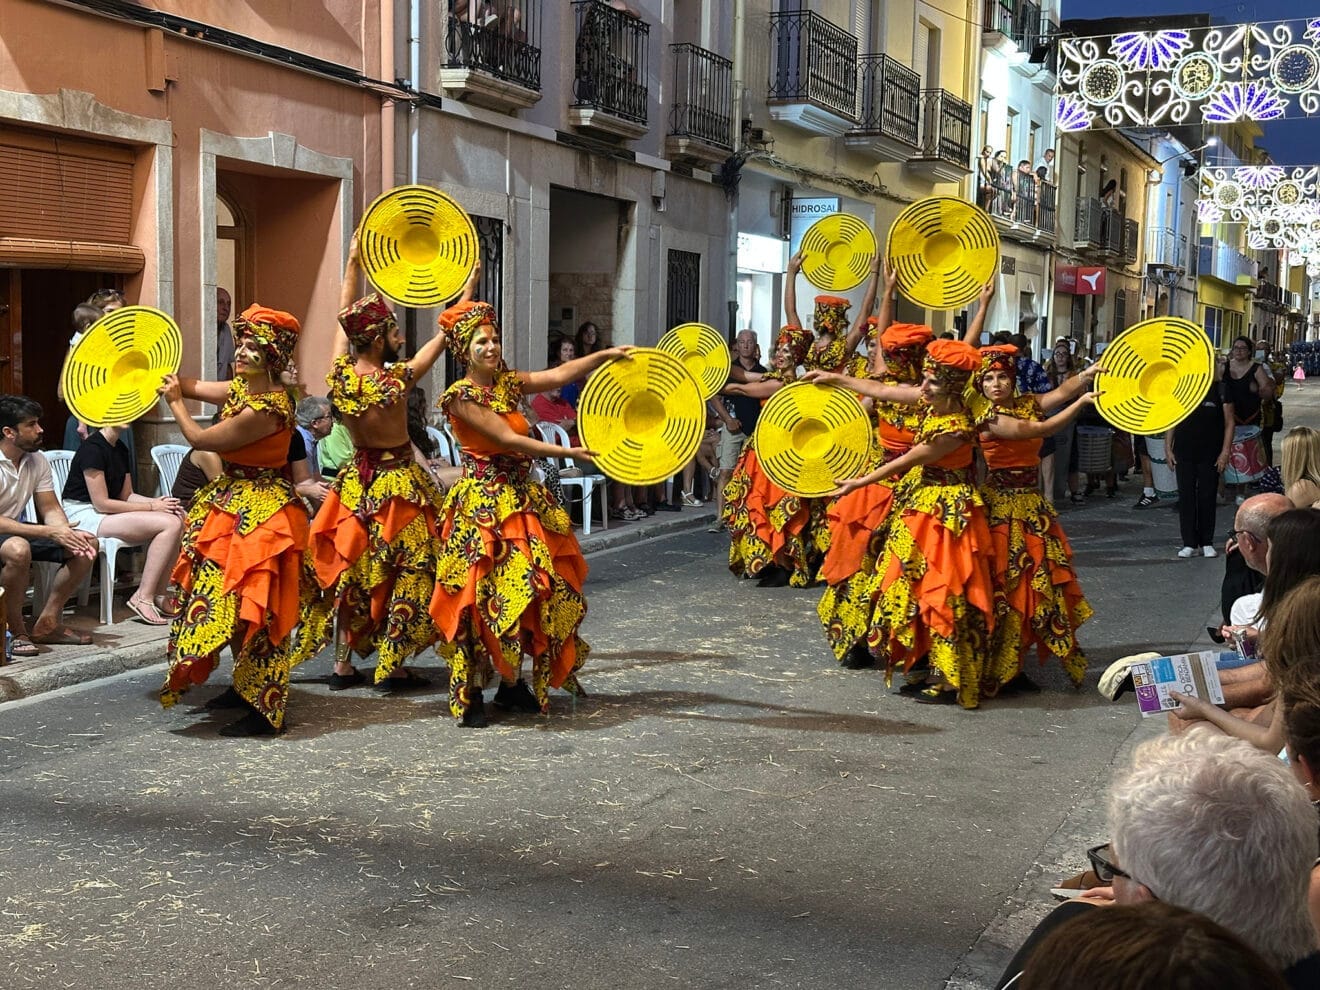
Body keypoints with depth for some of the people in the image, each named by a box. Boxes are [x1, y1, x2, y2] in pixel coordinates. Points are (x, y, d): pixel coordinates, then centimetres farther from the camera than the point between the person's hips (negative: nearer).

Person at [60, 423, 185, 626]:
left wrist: (158, 502, -5)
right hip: (84, 515, -9)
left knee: (178, 520, -8)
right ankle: (143, 598, -16)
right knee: (169, 523, -22)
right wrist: (152, 507, -14)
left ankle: (158, 596, -6)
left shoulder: (120, 449, 14)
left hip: (104, 513, 9)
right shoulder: (92, 449, -15)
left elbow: (126, 496, 15)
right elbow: (101, 503, -17)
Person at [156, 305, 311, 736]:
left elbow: (198, 438, -15)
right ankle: (246, 687, 31)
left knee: (255, 610, -7)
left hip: (258, 512, -10)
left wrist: (174, 401, 1)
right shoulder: (242, 388, 3)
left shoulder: (264, 410, -25)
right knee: (235, 602, 18)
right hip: (235, 502, 10)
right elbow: (196, 386, 17)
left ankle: (265, 711, -1)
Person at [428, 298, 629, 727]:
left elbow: (558, 375, 2)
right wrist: (567, 452, -19)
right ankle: (469, 693, 1)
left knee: (536, 590, 6)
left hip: (522, 498, 7)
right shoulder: (461, 396, -10)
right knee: (483, 595, -9)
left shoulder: (507, 382, 10)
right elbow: (507, 439, -16)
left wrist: (604, 355, -8)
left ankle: (513, 683, 17)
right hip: (483, 502, -7)